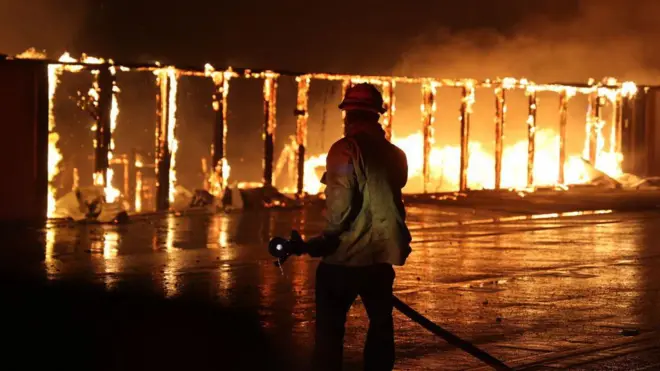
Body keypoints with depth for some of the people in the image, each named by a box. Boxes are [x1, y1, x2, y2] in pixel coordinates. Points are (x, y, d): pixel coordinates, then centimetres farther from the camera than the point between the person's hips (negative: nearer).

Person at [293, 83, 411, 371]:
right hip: (383, 256, 5)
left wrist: (323, 242, -6)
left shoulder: (345, 150, -14)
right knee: (380, 324, 18)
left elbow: (340, 207, -18)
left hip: (345, 257, -5)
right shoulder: (394, 154, 5)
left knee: (330, 327, 2)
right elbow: (391, 199, 11)